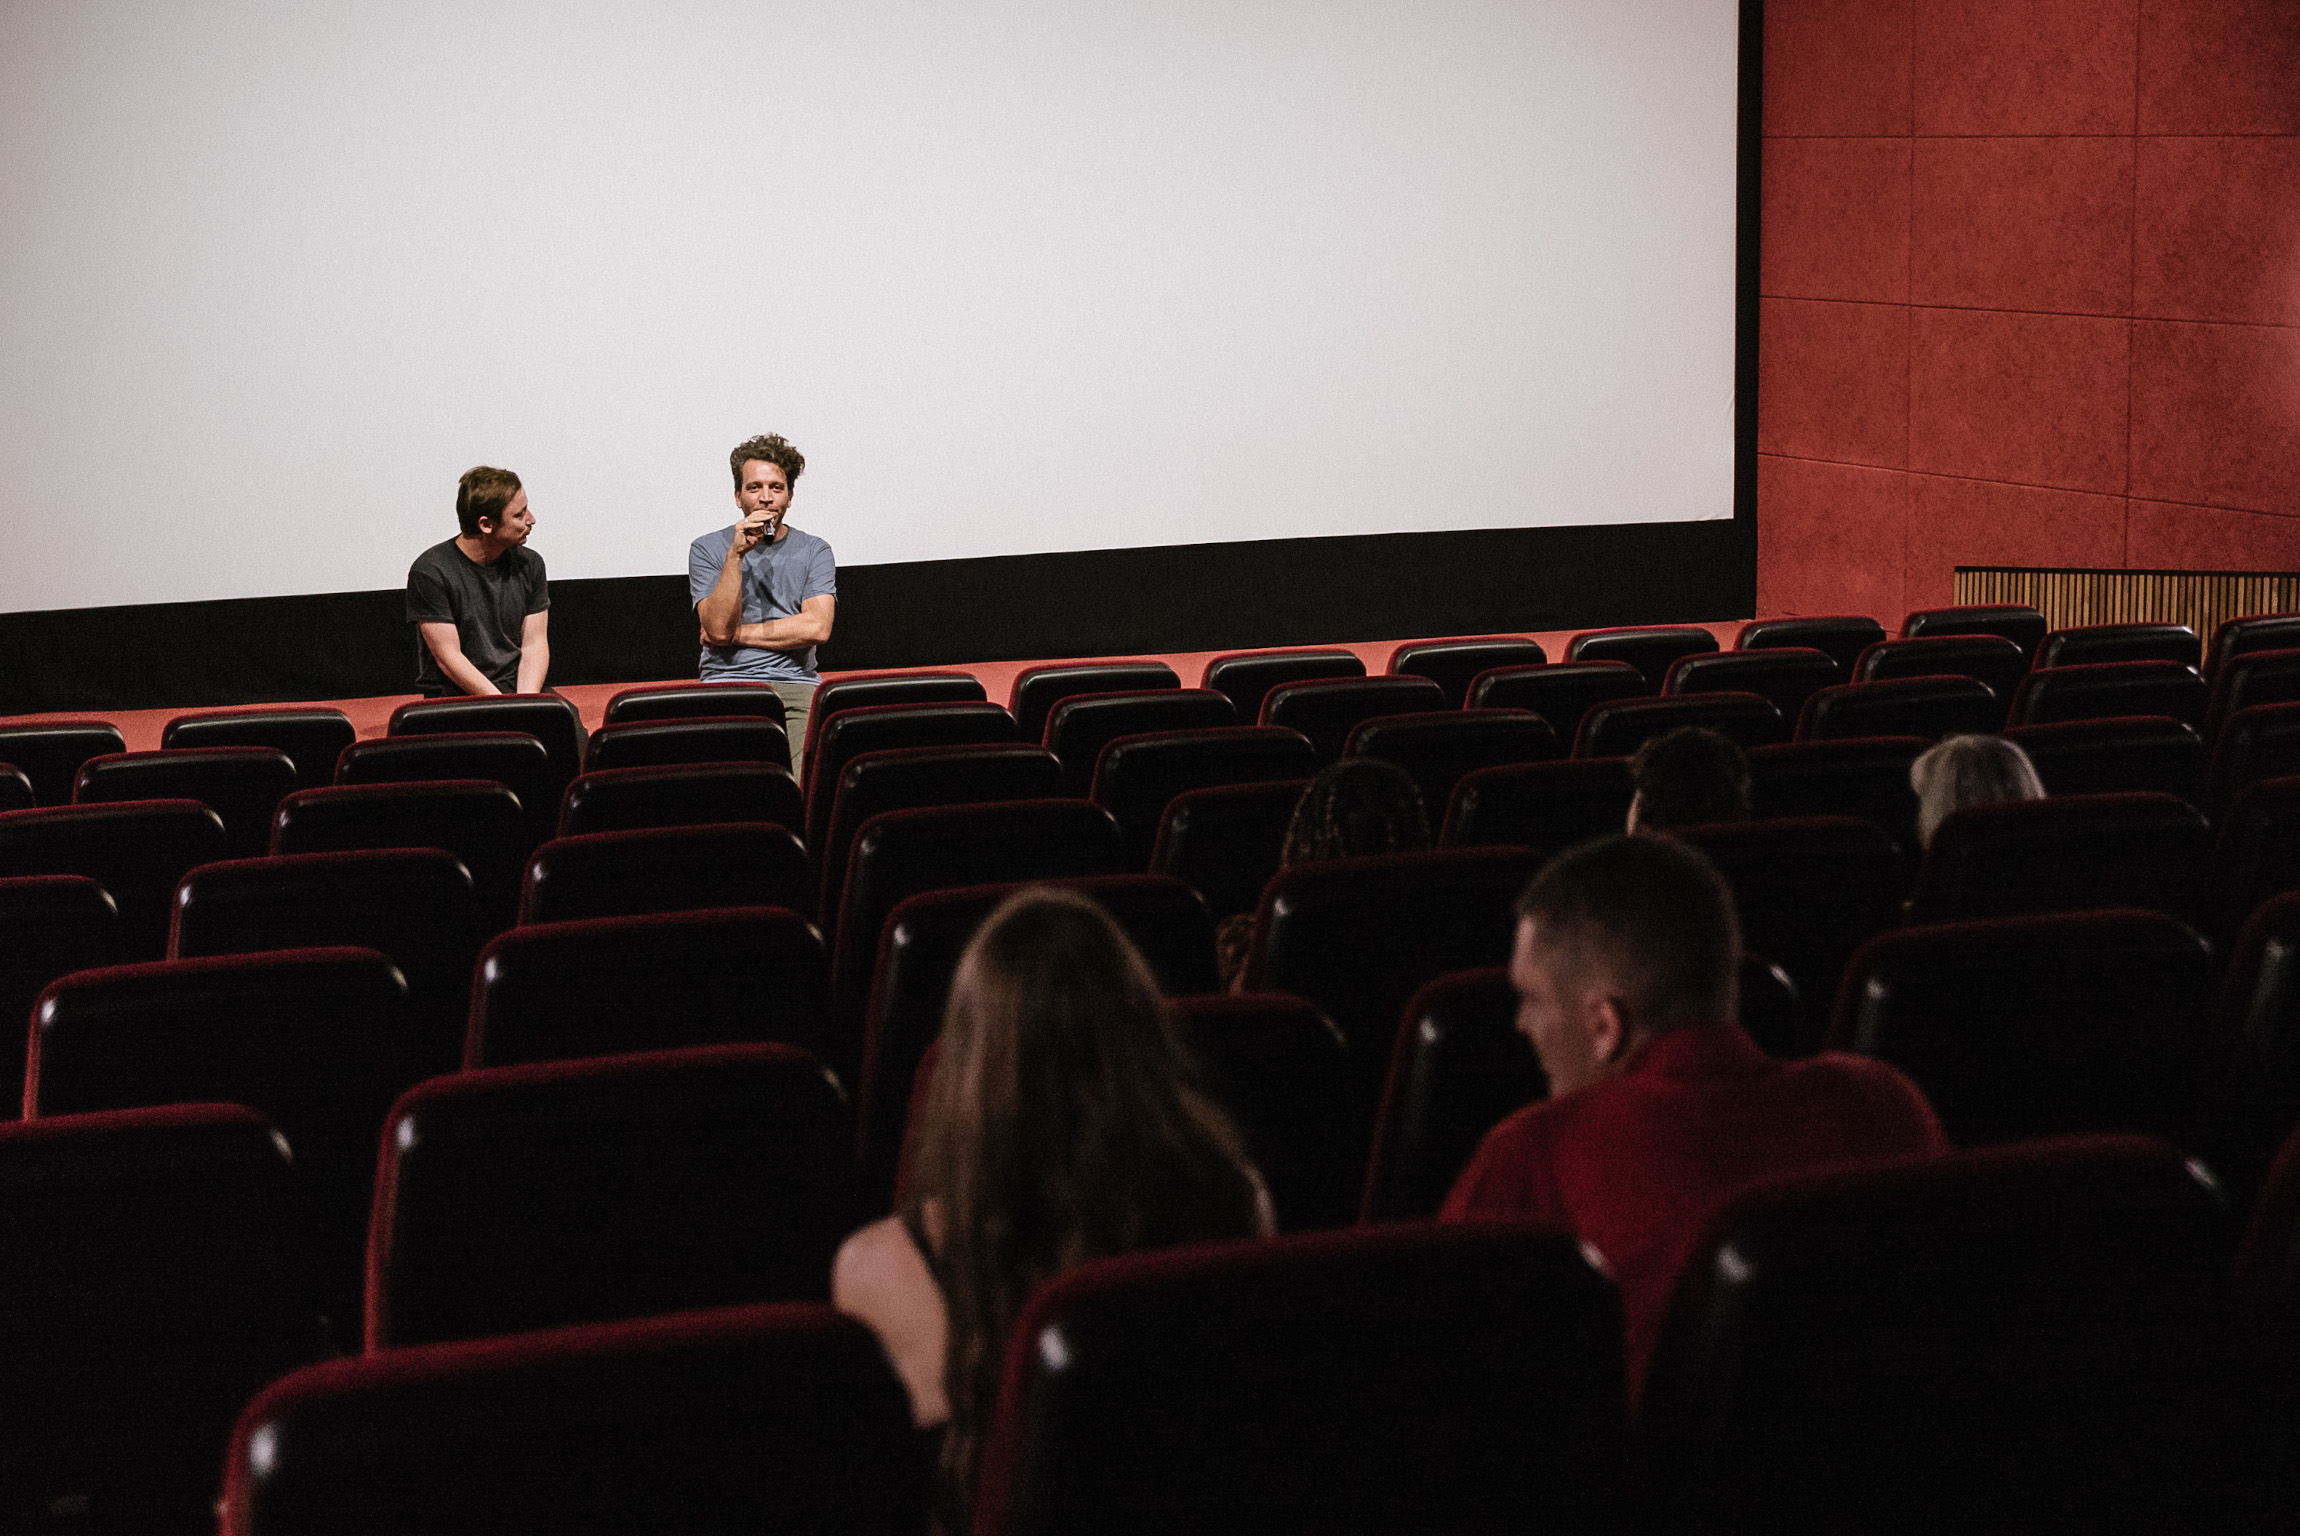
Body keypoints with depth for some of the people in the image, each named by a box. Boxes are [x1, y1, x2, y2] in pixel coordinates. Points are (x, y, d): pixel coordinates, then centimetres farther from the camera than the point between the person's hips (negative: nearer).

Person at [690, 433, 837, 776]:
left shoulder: (813, 551, 12)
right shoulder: (707, 550, 10)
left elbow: (817, 627, -3)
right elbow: (718, 628, -4)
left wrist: (738, 633, -2)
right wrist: (736, 554, -11)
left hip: (796, 686, 1)